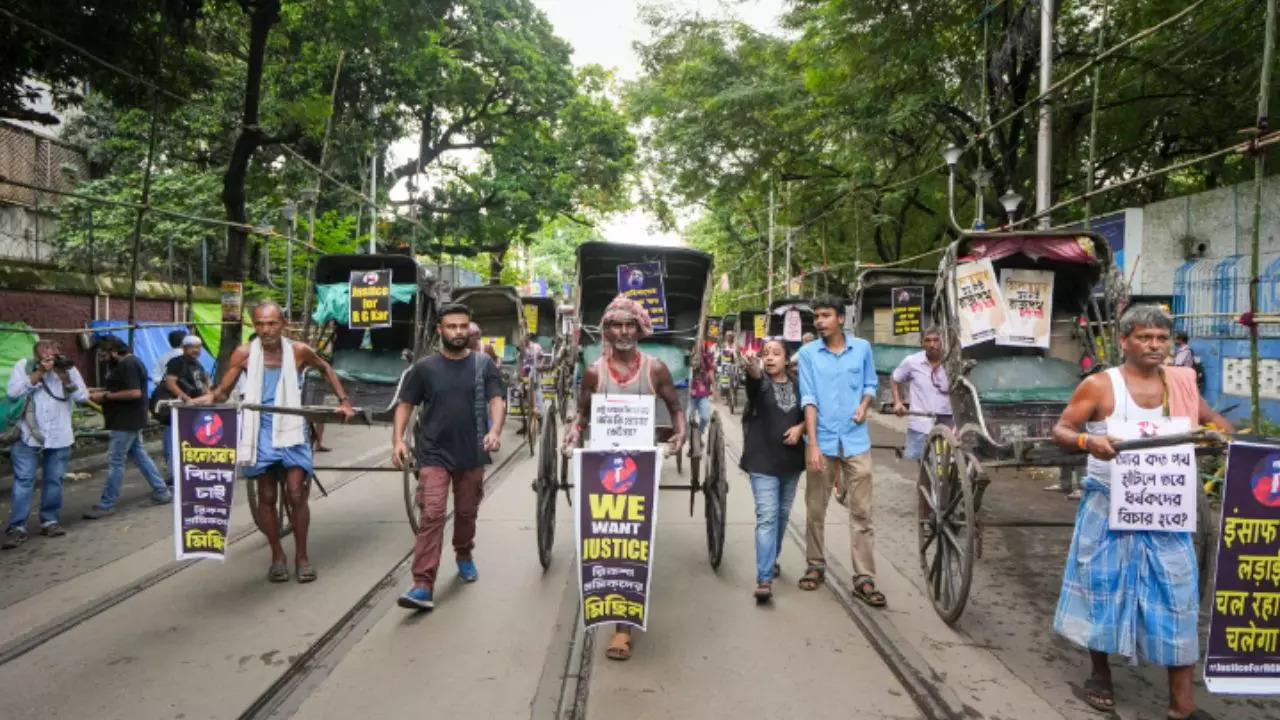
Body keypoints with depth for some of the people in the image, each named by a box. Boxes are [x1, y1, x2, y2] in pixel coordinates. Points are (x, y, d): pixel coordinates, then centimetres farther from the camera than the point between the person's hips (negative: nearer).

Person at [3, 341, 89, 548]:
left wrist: (65, 376, -15)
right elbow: (12, 392, -15)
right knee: (24, 481, -3)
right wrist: (39, 372, -18)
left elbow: (82, 396, -3)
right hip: (29, 436, -2)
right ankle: (17, 527, 0)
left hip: (59, 437, 2)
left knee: (54, 480, 9)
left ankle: (49, 521, 20)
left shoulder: (67, 368, 2)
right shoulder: (23, 366, -2)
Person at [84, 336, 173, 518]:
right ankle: (162, 493, 19)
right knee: (140, 456, 14)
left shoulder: (128, 365, -18)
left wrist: (106, 396, -21)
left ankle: (106, 505, 1)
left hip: (126, 421, -11)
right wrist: (105, 395, 8)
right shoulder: (128, 363, 15)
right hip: (129, 420, 11)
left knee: (115, 461, -5)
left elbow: (135, 393, -27)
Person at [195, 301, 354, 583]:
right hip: (260, 432, 1)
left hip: (291, 430, -1)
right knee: (267, 497, 7)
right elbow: (223, 391, 0)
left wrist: (344, 400, 12)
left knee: (296, 495, -5)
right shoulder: (244, 354, -4)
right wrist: (209, 397, -23)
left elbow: (325, 369, 16)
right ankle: (277, 556, 23)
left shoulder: (299, 351, -3)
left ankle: (301, 556, 13)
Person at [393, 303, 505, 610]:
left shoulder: (484, 364, 1)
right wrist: (398, 440, -7)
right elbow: (405, 404, 5)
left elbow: (497, 400, -6)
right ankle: (423, 586, -11)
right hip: (434, 454, -1)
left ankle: (464, 556, 44)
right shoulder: (425, 367, 0)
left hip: (472, 454, 2)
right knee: (431, 515, -10)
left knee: (466, 512, 17)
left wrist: (495, 430, -24)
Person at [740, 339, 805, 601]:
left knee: (782, 515, 16)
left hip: (791, 461, 4)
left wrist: (800, 427, -8)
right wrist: (752, 368, -53)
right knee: (767, 517, -12)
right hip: (763, 461, -4)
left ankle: (772, 559, 38)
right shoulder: (760, 382, -5)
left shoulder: (797, 385, 5)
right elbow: (754, 380, -30)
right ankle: (764, 578, -15)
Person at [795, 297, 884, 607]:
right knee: (815, 510, 10)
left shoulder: (862, 348, 2)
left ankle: (864, 579, 7)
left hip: (855, 441, 1)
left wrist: (864, 406, -7)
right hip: (822, 442, -1)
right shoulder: (808, 353, -3)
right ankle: (816, 565, 27)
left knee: (861, 512, 1)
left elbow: (870, 384, 15)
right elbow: (808, 398, -7)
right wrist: (812, 443, -14)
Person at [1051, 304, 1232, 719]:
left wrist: (1218, 431, -6)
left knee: (1177, 597, 3)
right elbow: (1061, 429, -9)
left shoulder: (1182, 383, 4)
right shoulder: (1099, 385, -9)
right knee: (1103, 589, 7)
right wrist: (1088, 441, -30)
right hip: (1109, 508, -3)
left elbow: (1213, 420, 18)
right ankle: (1100, 676, 28)